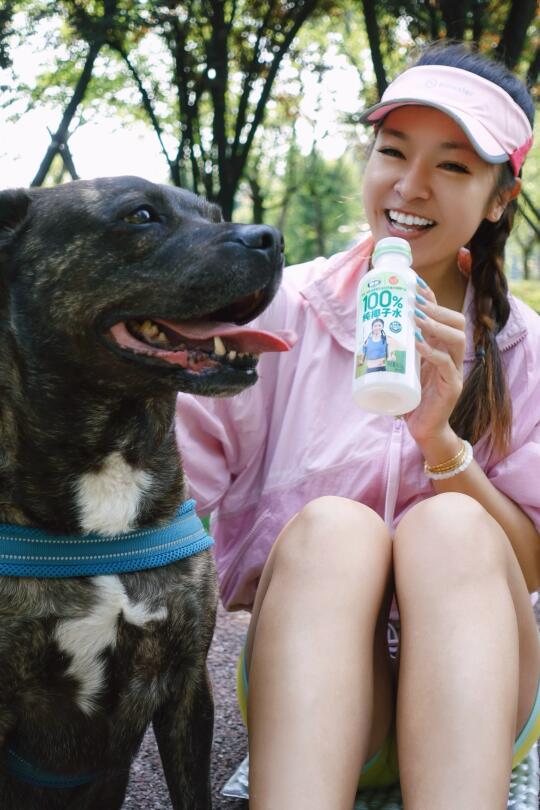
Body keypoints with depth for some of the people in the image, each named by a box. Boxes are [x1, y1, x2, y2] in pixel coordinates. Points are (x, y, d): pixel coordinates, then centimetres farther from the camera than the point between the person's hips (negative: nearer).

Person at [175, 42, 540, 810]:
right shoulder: (285, 308, -1)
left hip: (471, 691, 1)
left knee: (451, 527, -30)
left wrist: (438, 441, -18)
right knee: (334, 527, -31)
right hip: (304, 688, 0)